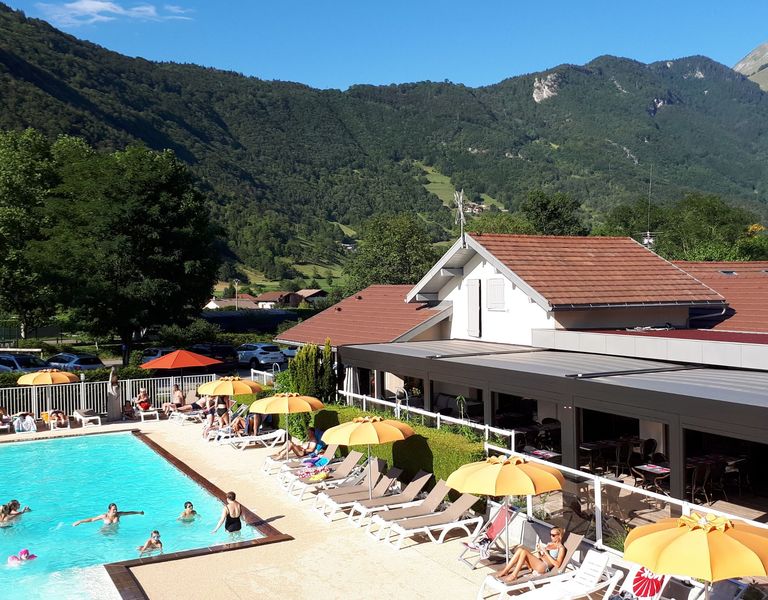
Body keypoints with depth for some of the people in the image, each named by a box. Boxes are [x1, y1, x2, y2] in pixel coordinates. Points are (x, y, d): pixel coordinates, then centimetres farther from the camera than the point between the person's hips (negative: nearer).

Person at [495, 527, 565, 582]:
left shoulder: (561, 548, 2)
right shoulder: (550, 544, 24)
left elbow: (557, 565, -11)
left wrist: (545, 552, -13)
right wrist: (538, 550, 5)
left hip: (544, 567, -7)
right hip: (537, 564, 7)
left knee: (523, 551, -26)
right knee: (520, 549, -18)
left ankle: (514, 575, -26)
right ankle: (505, 571, -19)